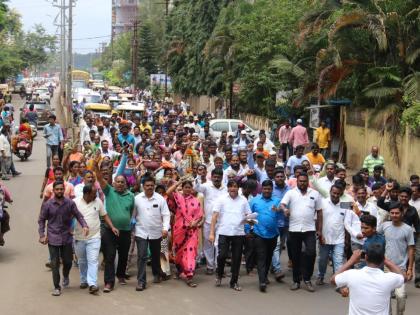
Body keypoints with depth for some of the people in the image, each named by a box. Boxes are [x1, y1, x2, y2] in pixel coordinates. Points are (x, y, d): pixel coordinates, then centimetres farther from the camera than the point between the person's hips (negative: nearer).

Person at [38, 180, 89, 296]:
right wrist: (42, 235, -5)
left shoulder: (70, 203, -2)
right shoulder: (47, 204, -4)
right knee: (55, 264, 0)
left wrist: (84, 226, -19)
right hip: (53, 238, -1)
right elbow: (41, 220, 3)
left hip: (67, 237, 1)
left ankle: (65, 276, 41)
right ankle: (57, 287, 11)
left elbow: (78, 216, -1)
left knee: (68, 261, 8)